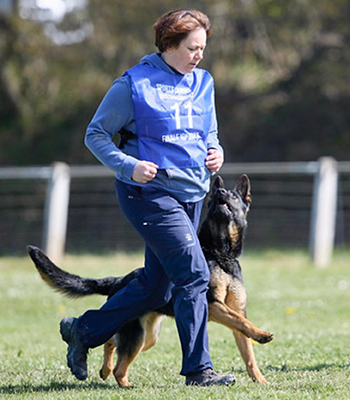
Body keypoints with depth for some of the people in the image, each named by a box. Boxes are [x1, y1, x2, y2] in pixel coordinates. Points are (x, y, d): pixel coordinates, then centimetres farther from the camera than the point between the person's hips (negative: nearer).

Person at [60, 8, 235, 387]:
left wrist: (215, 153, 1)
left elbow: (210, 135, 24)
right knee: (194, 276, -13)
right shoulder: (134, 85, -8)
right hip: (150, 194, -8)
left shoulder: (203, 83, 11)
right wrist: (128, 166, -18)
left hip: (191, 195, 8)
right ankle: (198, 369, -5)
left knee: (156, 286, 10)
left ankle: (82, 330, 27)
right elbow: (96, 134, -3)